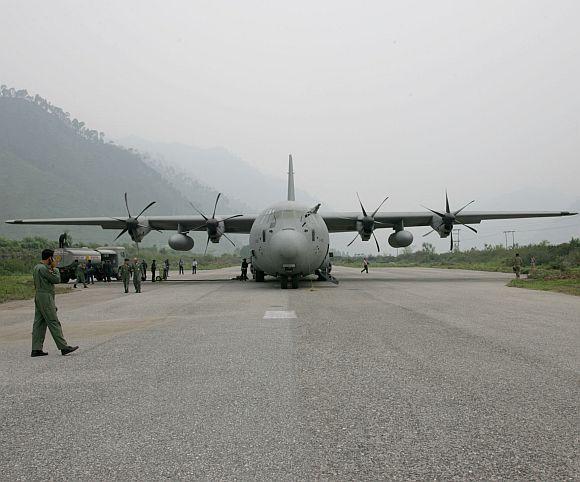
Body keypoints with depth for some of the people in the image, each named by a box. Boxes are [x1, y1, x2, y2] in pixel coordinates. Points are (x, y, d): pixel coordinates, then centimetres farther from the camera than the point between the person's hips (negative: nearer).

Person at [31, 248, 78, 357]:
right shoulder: (43, 268, -17)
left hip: (38, 297, 10)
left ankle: (36, 349, 11)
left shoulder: (37, 267, 15)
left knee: (39, 323, 9)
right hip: (45, 297, -10)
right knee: (54, 323, -8)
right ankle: (63, 347, -5)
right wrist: (55, 268, -3)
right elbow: (57, 279, -13)